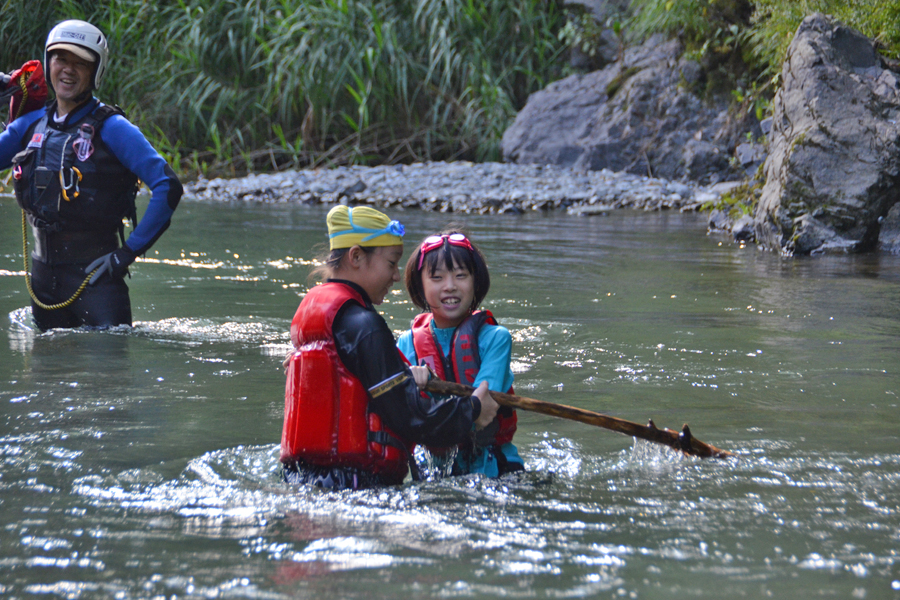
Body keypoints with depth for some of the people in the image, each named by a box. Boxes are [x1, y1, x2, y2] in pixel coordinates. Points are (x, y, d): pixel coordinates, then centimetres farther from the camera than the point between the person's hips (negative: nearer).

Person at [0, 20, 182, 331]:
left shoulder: (110, 128, -9)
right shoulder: (31, 125, 8)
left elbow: (168, 187, -15)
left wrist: (129, 252, -17)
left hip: (95, 269, -5)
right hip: (44, 269, 6)